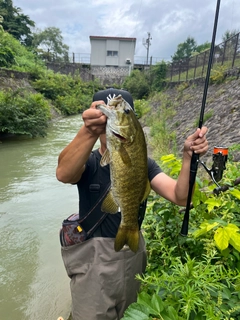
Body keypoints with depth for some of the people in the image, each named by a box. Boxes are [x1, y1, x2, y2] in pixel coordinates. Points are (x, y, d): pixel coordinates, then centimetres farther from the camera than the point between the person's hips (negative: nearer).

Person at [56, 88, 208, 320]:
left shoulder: (142, 164, -7)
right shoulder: (87, 163, -15)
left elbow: (180, 197, -17)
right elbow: (63, 174, -39)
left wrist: (188, 156, -34)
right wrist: (89, 132, -57)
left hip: (133, 255, 4)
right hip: (93, 259, -3)